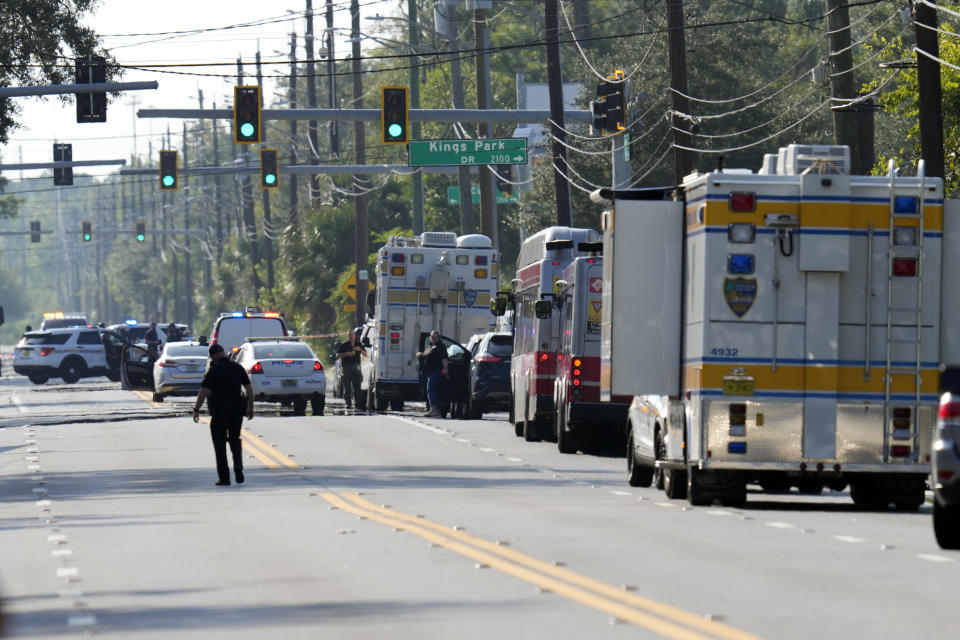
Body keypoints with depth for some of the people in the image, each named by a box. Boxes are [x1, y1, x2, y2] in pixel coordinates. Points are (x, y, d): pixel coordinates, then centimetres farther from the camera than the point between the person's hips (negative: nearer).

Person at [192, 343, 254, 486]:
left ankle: (224, 477, 3)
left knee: (220, 443, 5)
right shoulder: (238, 368, 5)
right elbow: (249, 389, 6)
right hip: (237, 410, 4)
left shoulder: (213, 370, -8)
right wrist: (250, 408, 14)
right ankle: (238, 467, -5)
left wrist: (196, 410, -7)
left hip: (219, 410, -4)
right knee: (235, 440, 19)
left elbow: (203, 391, -13)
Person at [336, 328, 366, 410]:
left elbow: (365, 354, 14)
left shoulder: (358, 345, 14)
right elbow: (338, 355, 3)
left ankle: (358, 403, -2)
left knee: (357, 387, -3)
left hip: (356, 367, 2)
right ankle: (348, 403, 0)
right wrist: (346, 354, -12)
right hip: (346, 368, -2)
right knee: (347, 387, -4)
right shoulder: (344, 345, 6)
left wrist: (360, 350, -6)